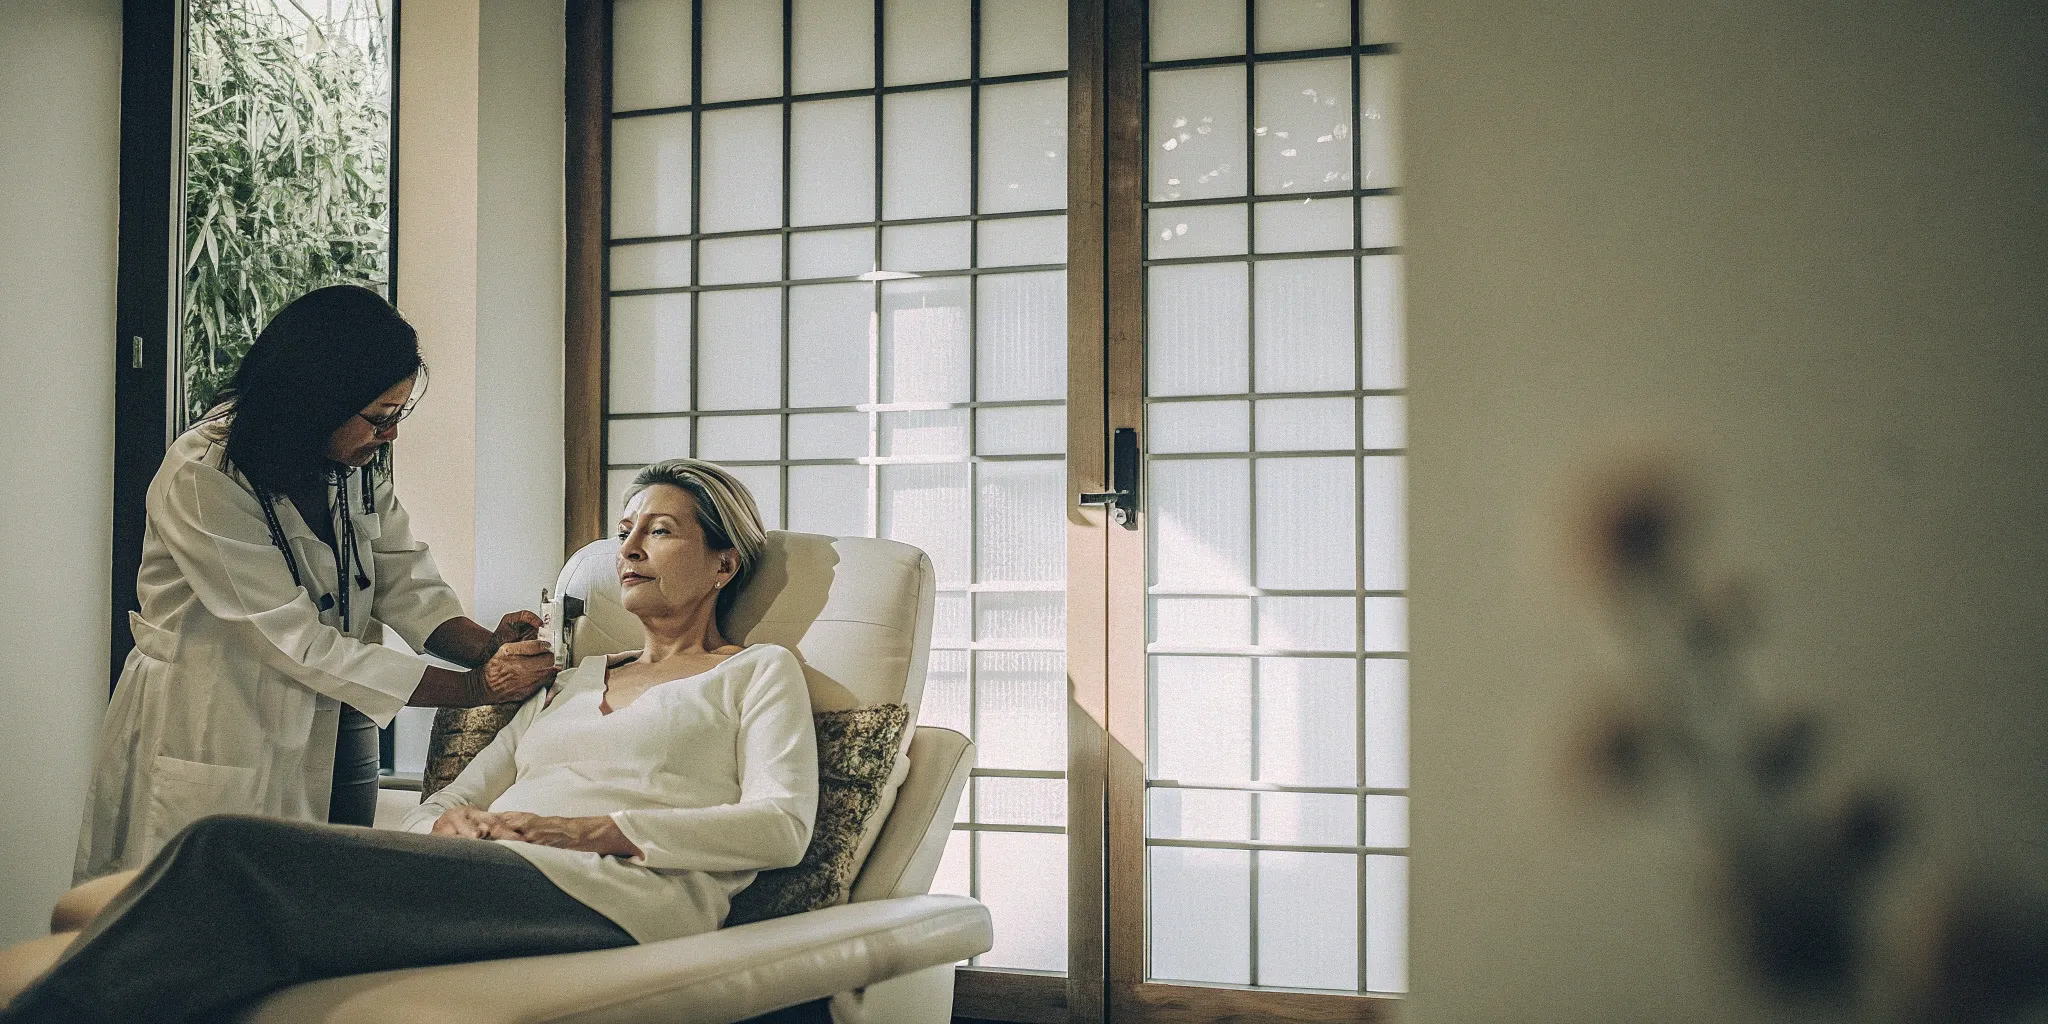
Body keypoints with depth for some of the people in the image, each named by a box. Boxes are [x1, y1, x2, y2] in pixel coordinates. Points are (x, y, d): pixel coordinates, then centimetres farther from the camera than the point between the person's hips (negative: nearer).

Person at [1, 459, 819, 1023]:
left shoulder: (758, 673, 17)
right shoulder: (573, 683, 35)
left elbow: (781, 825, -1)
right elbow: (451, 798, 25)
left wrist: (595, 830, -10)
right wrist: (450, 821, -1)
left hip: (611, 895, -6)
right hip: (487, 877, 6)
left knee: (235, 854, -27)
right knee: (231, 856, -26)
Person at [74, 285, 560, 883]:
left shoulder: (358, 465, 2)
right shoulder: (202, 480, -23)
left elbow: (406, 583, -2)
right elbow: (298, 643, -26)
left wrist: (490, 649, -23)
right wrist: (476, 687, -26)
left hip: (331, 727, 7)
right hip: (214, 739, -7)